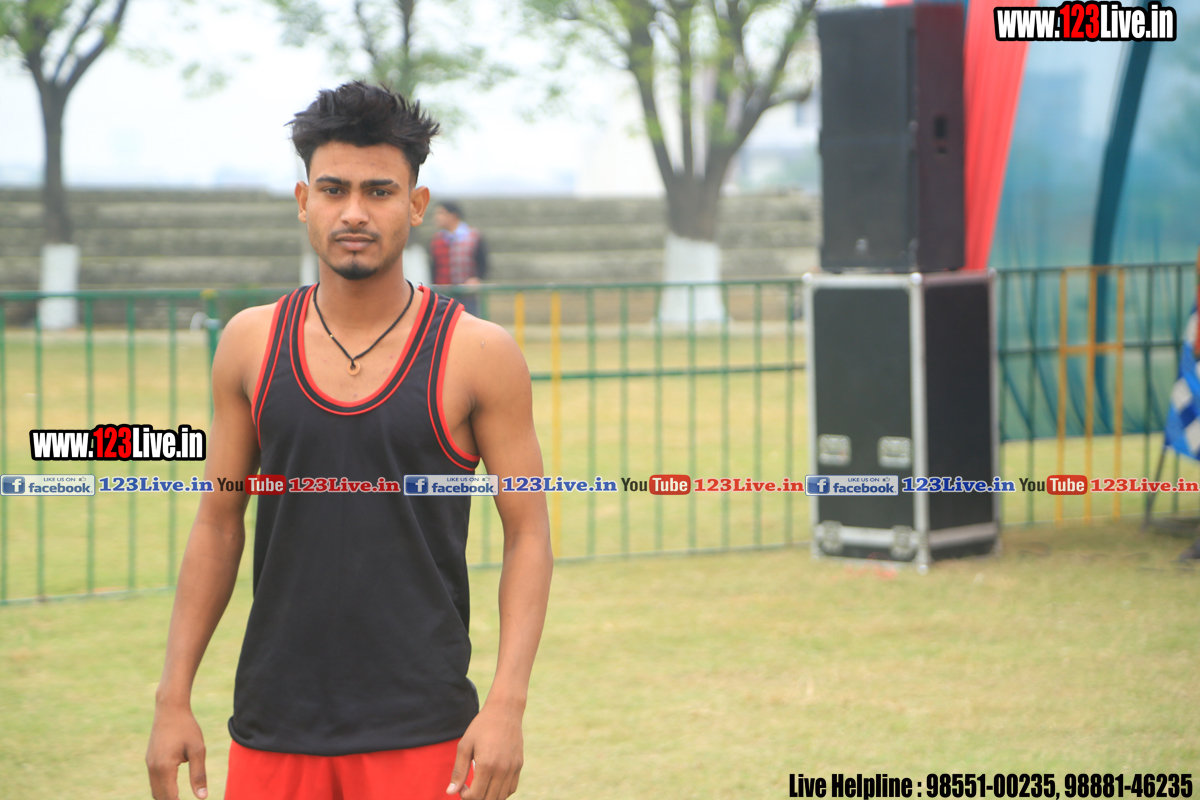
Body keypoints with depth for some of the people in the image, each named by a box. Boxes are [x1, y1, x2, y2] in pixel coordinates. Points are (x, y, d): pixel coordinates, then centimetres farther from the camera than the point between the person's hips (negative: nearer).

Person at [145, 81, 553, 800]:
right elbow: (218, 527, 10)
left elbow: (529, 535, -2)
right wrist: (174, 699, 5)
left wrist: (507, 705, -12)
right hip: (272, 730, 2)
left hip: (420, 734, -2)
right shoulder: (251, 344, 5)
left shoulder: (479, 355, -3)